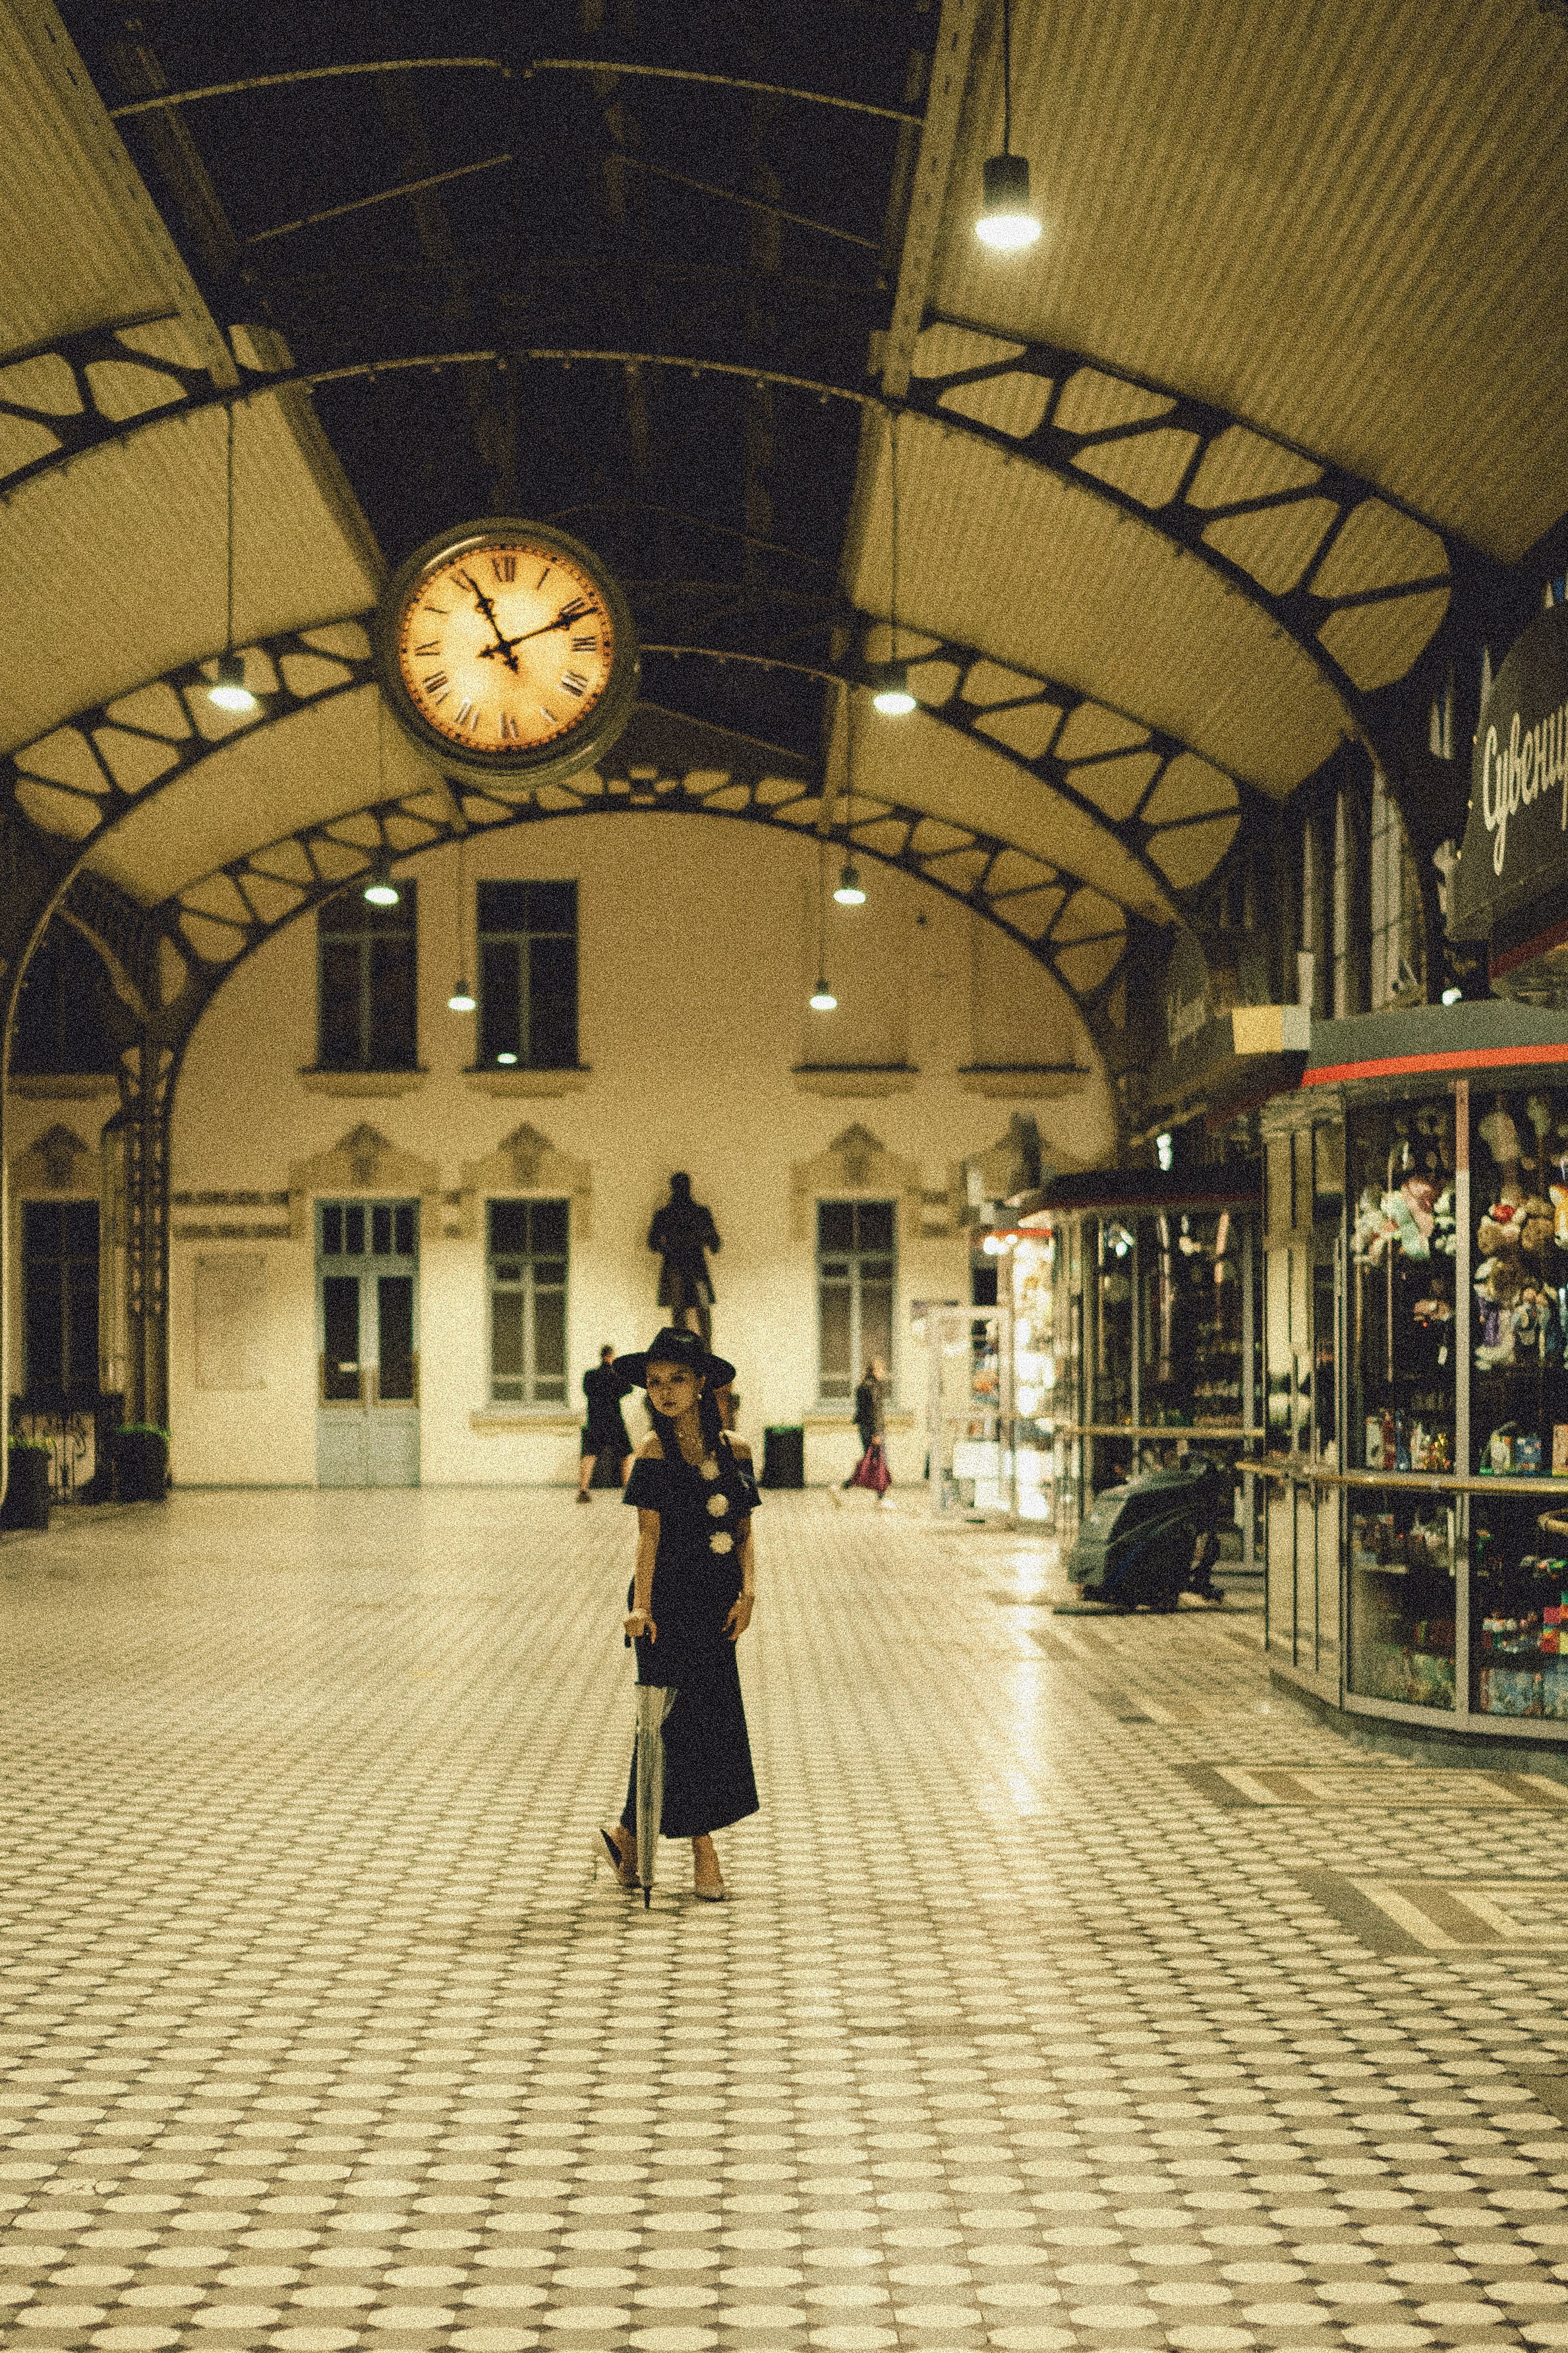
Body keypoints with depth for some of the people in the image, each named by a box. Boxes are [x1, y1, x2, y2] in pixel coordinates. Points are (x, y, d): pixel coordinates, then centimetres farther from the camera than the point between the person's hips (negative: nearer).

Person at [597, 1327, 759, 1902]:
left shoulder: (734, 1450, 7)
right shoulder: (655, 1452, -5)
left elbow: (745, 1531, 8)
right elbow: (649, 1533, -9)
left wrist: (747, 1593, -5)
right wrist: (641, 1604, -18)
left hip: (715, 1603, 5)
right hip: (670, 1598, -5)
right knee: (687, 1719, -2)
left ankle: (629, 1834, 21)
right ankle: (704, 1851, 8)